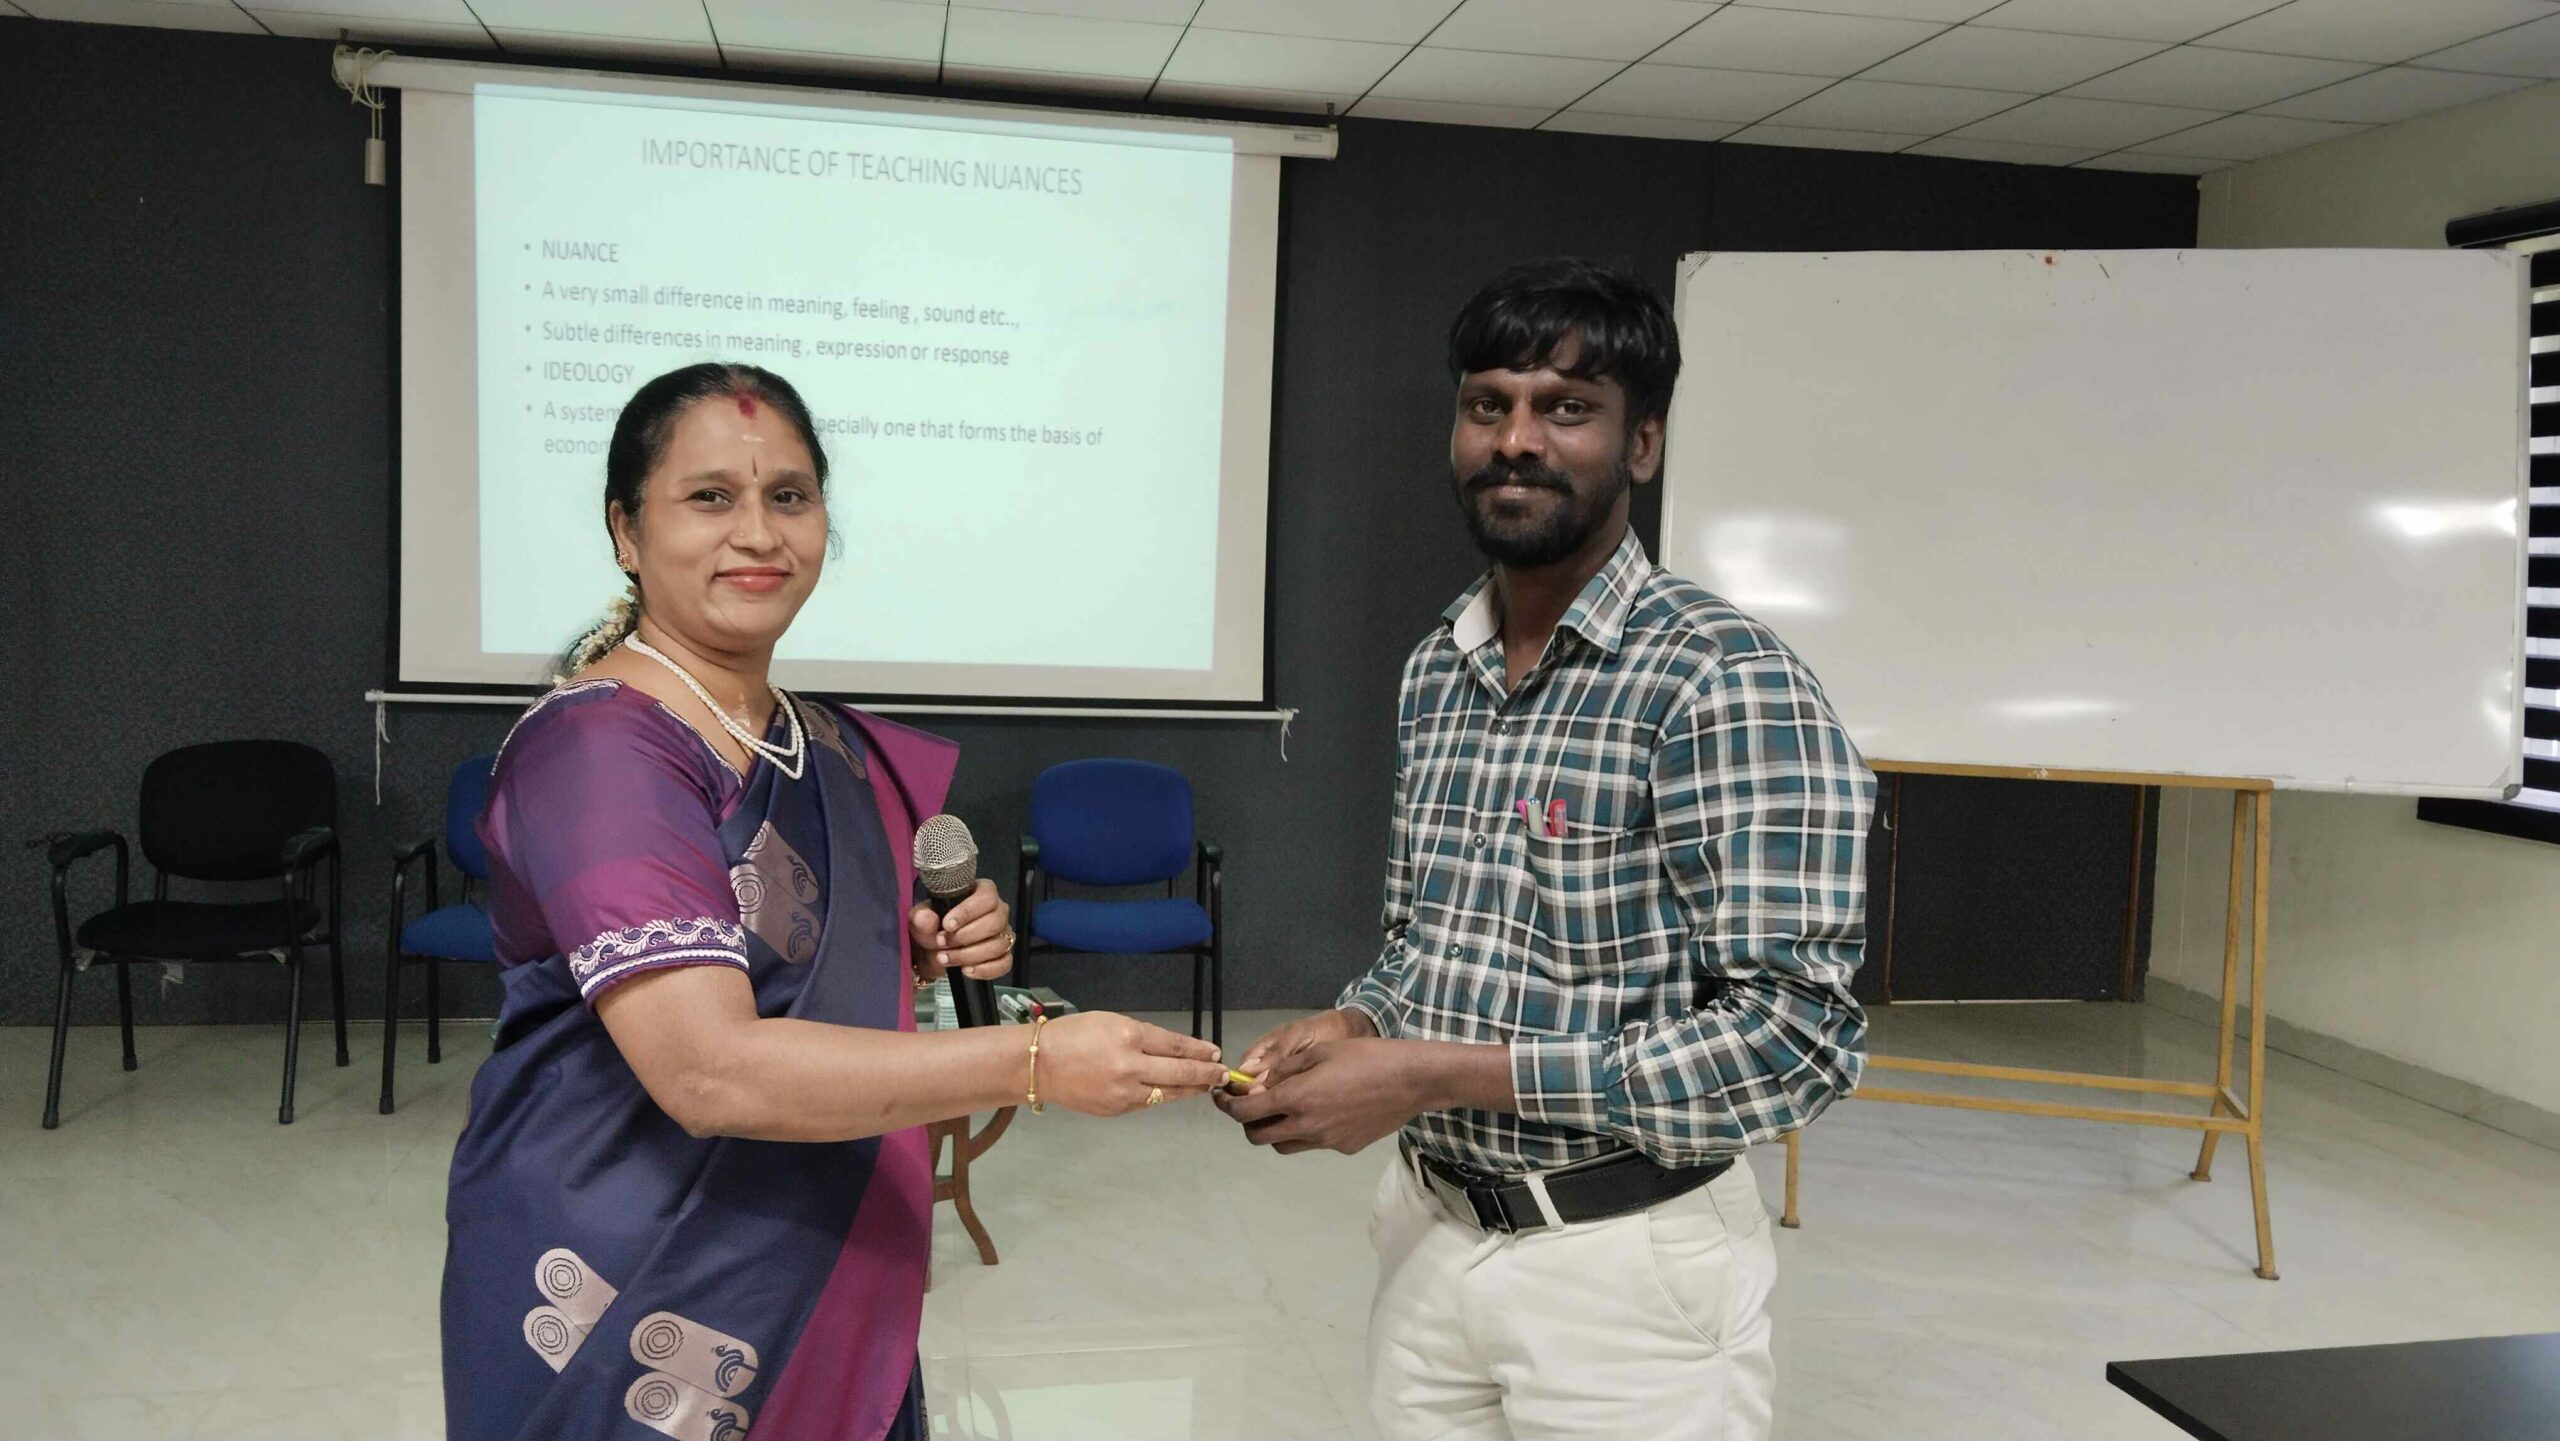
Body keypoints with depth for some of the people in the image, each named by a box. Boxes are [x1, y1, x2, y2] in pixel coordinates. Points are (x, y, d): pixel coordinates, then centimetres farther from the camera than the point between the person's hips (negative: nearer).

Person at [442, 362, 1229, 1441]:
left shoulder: (824, 749, 6)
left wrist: (931, 958, -2)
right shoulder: (595, 748, -19)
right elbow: (710, 1071, -28)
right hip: (631, 1322, -7)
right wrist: (1036, 1063, -29)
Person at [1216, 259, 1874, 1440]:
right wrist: (1356, 1026, -7)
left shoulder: (1727, 681, -18)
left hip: (1621, 1265, -5)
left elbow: (1793, 1039, -23)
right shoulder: (1435, 669, 4)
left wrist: (1434, 1075, -23)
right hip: (1430, 1230, 6)